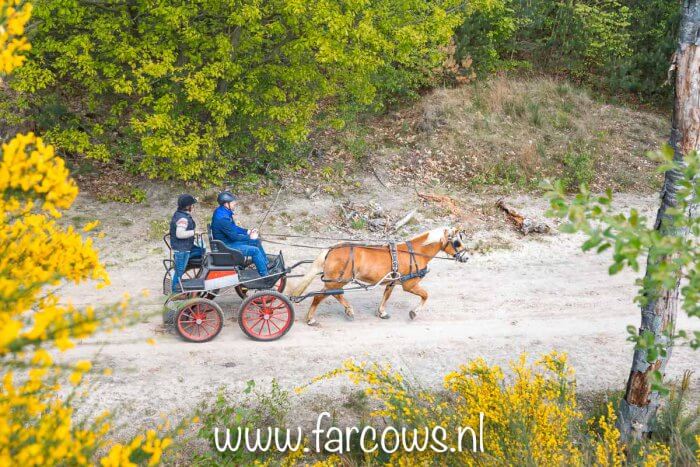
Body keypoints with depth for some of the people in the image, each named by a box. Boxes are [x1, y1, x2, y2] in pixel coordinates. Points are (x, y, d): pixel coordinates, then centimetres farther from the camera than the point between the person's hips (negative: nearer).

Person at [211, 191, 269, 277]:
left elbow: (234, 228, 15)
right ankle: (264, 275, -6)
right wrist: (250, 237, -13)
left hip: (230, 240, 11)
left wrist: (247, 231, 3)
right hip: (226, 246, -11)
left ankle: (267, 266, 22)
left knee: (256, 241, 13)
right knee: (255, 250, -18)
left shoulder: (224, 212, 3)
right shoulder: (222, 218, -29)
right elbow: (234, 236, -25)